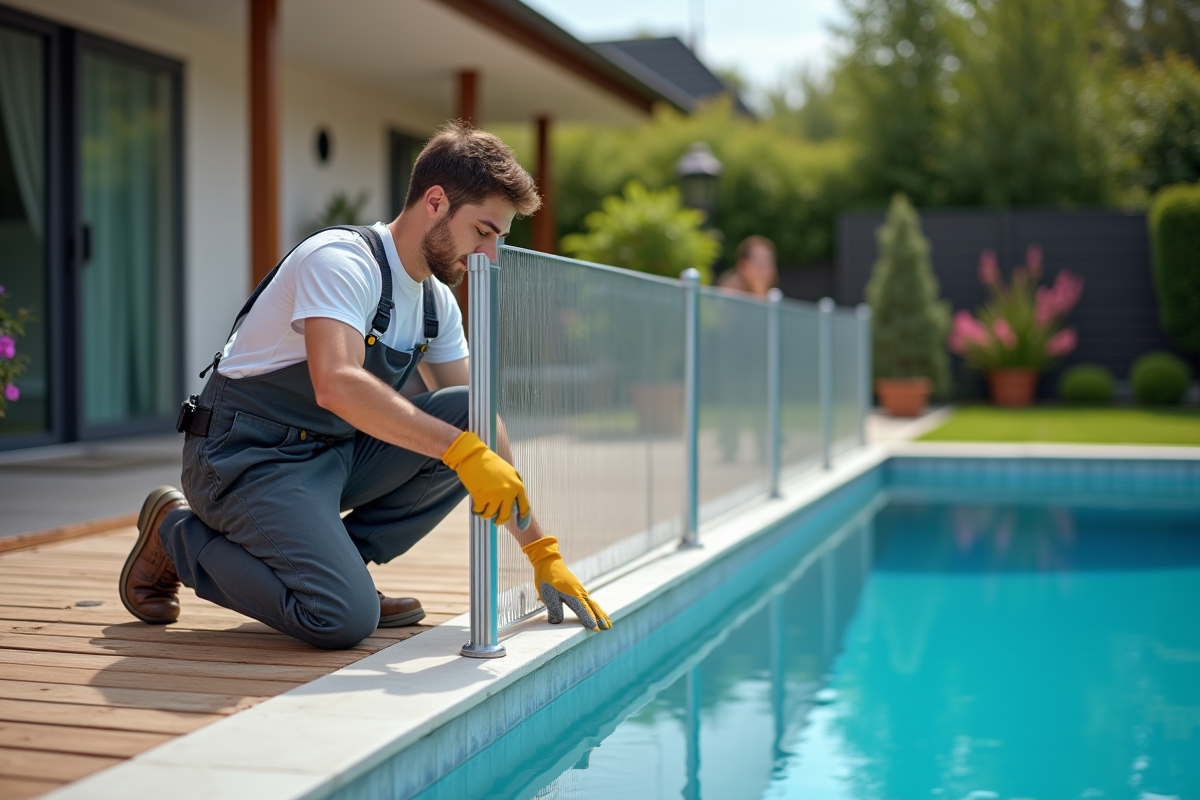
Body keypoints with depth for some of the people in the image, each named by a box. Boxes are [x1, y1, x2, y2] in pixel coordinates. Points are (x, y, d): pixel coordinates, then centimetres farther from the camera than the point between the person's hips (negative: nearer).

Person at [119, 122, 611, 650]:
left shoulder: (437, 304, 6)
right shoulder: (341, 259, -19)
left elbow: (480, 428, 7)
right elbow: (337, 385, -37)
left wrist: (540, 548, 1)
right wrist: (460, 449, -40)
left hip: (336, 455, 8)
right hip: (249, 456, -8)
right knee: (344, 619, -25)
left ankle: (339, 564, -1)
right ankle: (179, 533, -1)